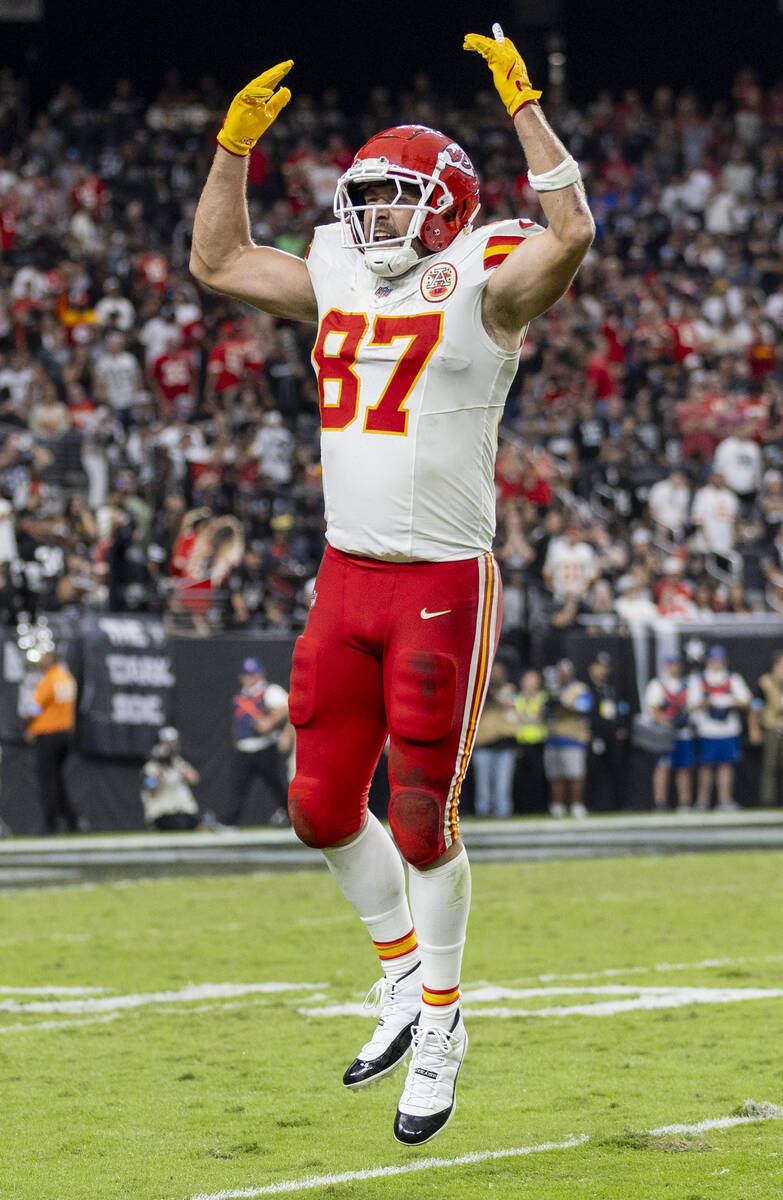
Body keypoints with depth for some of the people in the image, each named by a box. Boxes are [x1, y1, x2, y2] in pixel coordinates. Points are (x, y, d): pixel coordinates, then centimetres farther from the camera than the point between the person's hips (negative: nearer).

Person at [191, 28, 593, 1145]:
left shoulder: (481, 287, -6)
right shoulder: (338, 281, 12)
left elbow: (571, 234, -25)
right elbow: (219, 260, 24)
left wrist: (523, 103, -22)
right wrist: (236, 143, 16)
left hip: (444, 586, -6)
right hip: (346, 579, 6)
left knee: (421, 818, -3)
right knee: (322, 805, 7)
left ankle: (440, 1023, 12)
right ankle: (405, 972, 28)